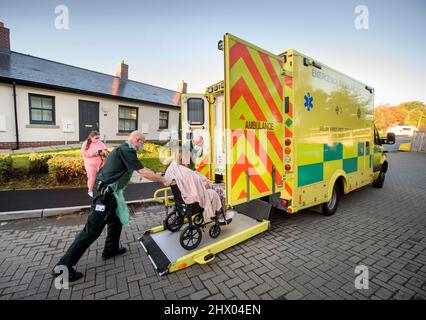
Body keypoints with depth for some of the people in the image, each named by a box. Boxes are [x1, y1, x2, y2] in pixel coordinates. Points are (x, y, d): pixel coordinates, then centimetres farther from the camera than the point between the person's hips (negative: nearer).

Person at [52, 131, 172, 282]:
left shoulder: (124, 148, 12)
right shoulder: (127, 151, -19)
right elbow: (143, 172, -22)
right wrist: (164, 180, -14)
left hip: (108, 191, 11)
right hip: (105, 193, -11)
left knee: (116, 220, 22)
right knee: (92, 230, -2)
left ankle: (111, 249, 37)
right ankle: (63, 266, 11)